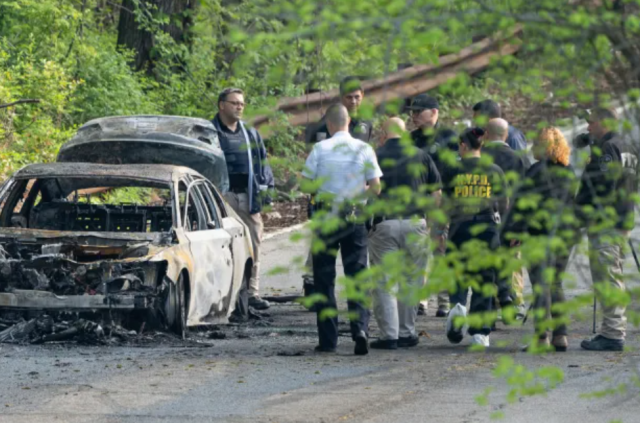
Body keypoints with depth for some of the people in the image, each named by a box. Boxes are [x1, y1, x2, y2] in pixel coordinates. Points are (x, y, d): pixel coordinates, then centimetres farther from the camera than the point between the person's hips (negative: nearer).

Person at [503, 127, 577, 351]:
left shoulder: (538, 170, -10)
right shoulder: (569, 173, 11)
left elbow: (523, 203, -12)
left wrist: (515, 232, -10)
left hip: (540, 232, -7)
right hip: (566, 232, 7)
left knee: (541, 285, -5)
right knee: (556, 284, 15)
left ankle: (541, 337, -9)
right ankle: (560, 335, 12)